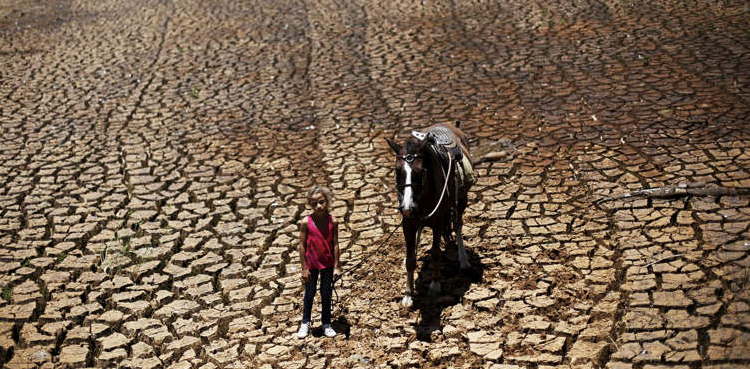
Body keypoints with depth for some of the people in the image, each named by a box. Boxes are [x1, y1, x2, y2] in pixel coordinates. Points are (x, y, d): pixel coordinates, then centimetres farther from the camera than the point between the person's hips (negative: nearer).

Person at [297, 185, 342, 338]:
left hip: (327, 264, 1)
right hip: (312, 264, -1)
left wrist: (336, 266, -6)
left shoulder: (332, 221, -10)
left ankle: (326, 323, 29)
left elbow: (335, 245, -6)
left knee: (326, 294, 14)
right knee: (309, 294, 14)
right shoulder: (306, 222, -14)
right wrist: (304, 268, -9)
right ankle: (305, 323, 31)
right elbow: (302, 245, -10)